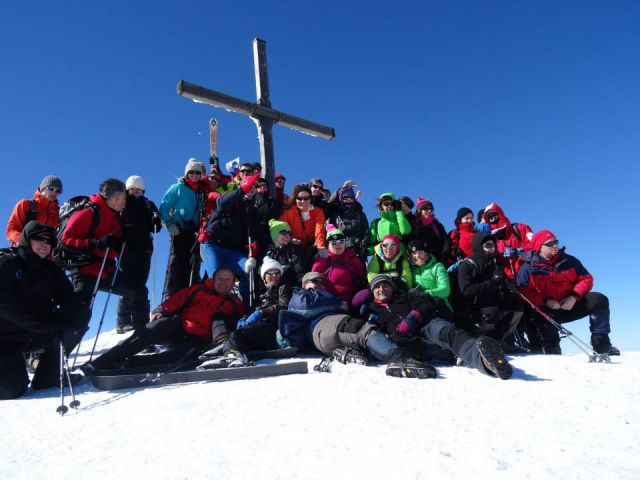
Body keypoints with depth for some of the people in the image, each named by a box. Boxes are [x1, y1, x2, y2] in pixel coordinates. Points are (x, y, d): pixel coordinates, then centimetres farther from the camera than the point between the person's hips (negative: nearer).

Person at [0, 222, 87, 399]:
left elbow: (69, 300, -2)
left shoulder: (52, 270, 7)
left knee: (77, 321, -14)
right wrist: (48, 323, -28)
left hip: (35, 336, 5)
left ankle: (47, 376, -5)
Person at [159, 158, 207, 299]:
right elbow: (164, 207, 3)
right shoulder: (177, 187, 6)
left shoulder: (203, 191, 17)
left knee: (195, 266, 3)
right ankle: (170, 297, -8)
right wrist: (169, 224, -9)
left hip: (197, 233, 4)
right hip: (180, 232, -4)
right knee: (176, 265, -10)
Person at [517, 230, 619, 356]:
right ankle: (552, 351, -9)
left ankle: (602, 345, -6)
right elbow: (523, 292, -15)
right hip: (547, 310, -4)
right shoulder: (528, 269, -8)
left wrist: (574, 297, -14)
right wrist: (546, 302, -24)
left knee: (599, 300, -15)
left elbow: (586, 279, 3)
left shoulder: (568, 261, 3)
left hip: (571, 304, 4)